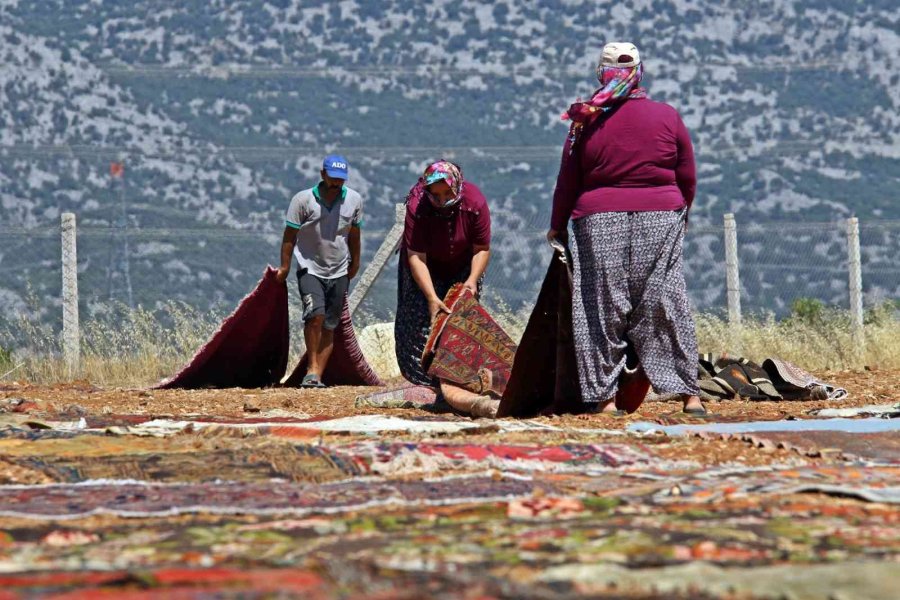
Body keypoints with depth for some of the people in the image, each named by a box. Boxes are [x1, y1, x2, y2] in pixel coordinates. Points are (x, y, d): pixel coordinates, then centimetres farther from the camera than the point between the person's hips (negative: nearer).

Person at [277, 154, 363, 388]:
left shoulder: (354, 200, 0)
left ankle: (316, 376, 4)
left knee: (330, 326, 1)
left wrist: (355, 263, 21)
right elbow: (290, 235, -4)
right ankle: (313, 368, -13)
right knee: (315, 314, -24)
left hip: (339, 272, 4)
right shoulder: (303, 200, -10)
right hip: (310, 269, -4)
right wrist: (285, 267, -4)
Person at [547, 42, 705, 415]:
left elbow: (568, 182, 2)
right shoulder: (667, 117, 1)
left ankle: (604, 397, 3)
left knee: (603, 310, 5)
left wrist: (557, 227, 15)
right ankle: (689, 395, 3)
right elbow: (688, 178, 6)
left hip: (600, 222, -1)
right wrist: (681, 215, 23)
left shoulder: (588, 121, -2)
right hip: (660, 218, 1)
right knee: (666, 305, 5)